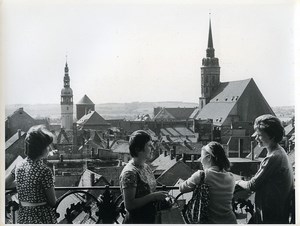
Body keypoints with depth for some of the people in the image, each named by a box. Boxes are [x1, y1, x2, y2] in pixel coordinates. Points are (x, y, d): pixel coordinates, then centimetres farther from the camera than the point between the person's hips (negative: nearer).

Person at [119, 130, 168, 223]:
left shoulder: (146, 167, 5)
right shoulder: (129, 173, -21)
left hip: (149, 219, 8)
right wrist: (153, 196, -23)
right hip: (135, 221, -8)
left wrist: (159, 197, 1)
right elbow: (129, 205, -23)